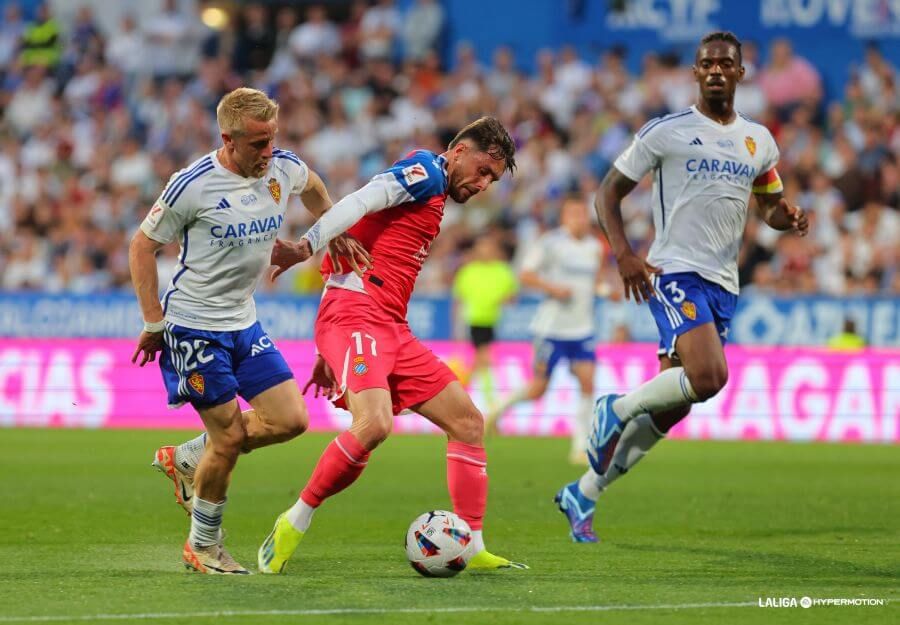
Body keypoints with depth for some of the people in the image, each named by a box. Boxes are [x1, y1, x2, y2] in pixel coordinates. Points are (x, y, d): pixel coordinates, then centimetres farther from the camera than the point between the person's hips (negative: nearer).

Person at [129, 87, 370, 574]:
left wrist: (335, 234, 17)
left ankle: (186, 459, 18)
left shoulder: (283, 169, -3)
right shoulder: (193, 185, -19)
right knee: (230, 434, -7)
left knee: (290, 419, -3)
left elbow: (312, 187, 24)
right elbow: (142, 246, -9)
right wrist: (154, 323, -9)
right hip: (194, 327, -7)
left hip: (244, 323, 7)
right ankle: (202, 546, 14)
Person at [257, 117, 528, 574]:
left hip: (391, 329, 10)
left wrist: (329, 353, 27)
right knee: (374, 424, -28)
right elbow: (361, 202, -20)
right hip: (355, 315, -10)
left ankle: (473, 549, 8)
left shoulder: (432, 198, 27)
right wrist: (307, 247, -37)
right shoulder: (425, 171, -2)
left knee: (467, 421, 6)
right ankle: (293, 527, -13)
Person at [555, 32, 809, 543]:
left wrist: (790, 217, 0)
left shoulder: (759, 141, 13)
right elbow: (609, 194, 2)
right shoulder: (666, 131, -1)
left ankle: (582, 494, 18)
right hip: (677, 272, -6)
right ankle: (618, 408, -4)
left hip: (723, 286, 6)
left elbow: (772, 206, 25)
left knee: (671, 408, 5)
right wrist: (624, 254, -13)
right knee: (708, 377, -29)